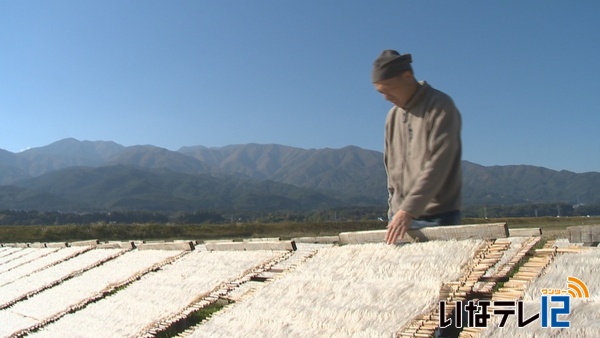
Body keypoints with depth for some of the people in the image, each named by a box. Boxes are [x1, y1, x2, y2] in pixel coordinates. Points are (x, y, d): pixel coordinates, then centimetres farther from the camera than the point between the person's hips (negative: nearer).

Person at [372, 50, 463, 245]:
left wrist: (408, 210, -25)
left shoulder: (440, 107, -9)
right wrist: (394, 209, 10)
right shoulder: (393, 116, 13)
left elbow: (438, 165, -18)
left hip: (438, 217, -6)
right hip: (402, 215, 6)